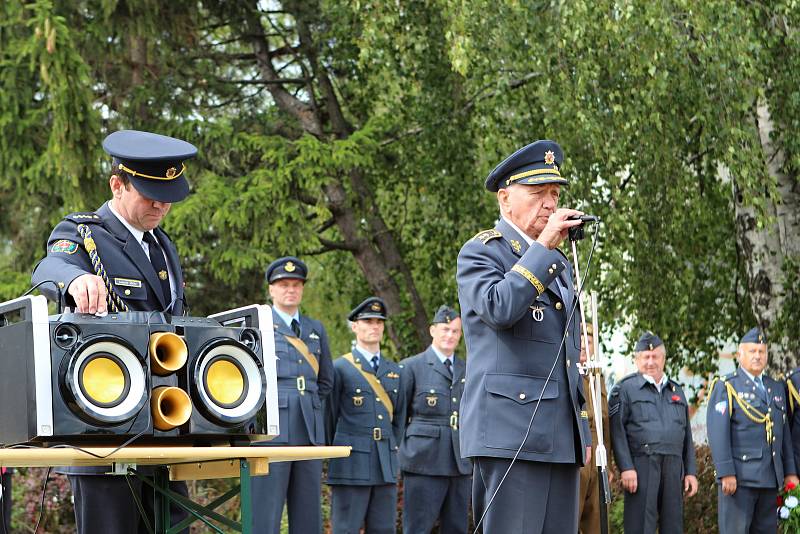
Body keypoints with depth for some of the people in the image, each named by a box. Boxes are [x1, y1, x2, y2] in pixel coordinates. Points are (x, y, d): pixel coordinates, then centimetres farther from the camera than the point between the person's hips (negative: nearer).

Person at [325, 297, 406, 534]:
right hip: (351, 467, -5)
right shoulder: (340, 368, -1)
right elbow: (329, 417, 3)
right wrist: (336, 456, 6)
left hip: (386, 467, 5)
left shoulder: (394, 370, 16)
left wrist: (391, 451, 15)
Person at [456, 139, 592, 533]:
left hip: (560, 438, 8)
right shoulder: (481, 252, 0)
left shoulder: (559, 264, 24)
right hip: (511, 430, -8)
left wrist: (582, 429, 21)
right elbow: (499, 309, -22)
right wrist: (544, 246, -15)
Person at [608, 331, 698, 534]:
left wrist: (691, 471, 12)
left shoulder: (676, 390, 21)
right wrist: (626, 468, -15)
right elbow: (617, 431, -5)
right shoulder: (625, 388, 4)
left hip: (674, 468, 5)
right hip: (641, 467, -5)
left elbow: (687, 435, 21)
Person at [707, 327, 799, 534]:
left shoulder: (777, 388, 19)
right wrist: (726, 473, -18)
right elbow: (718, 432, -10)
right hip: (738, 477, -6)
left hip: (771, 478, 6)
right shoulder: (725, 387, 0)